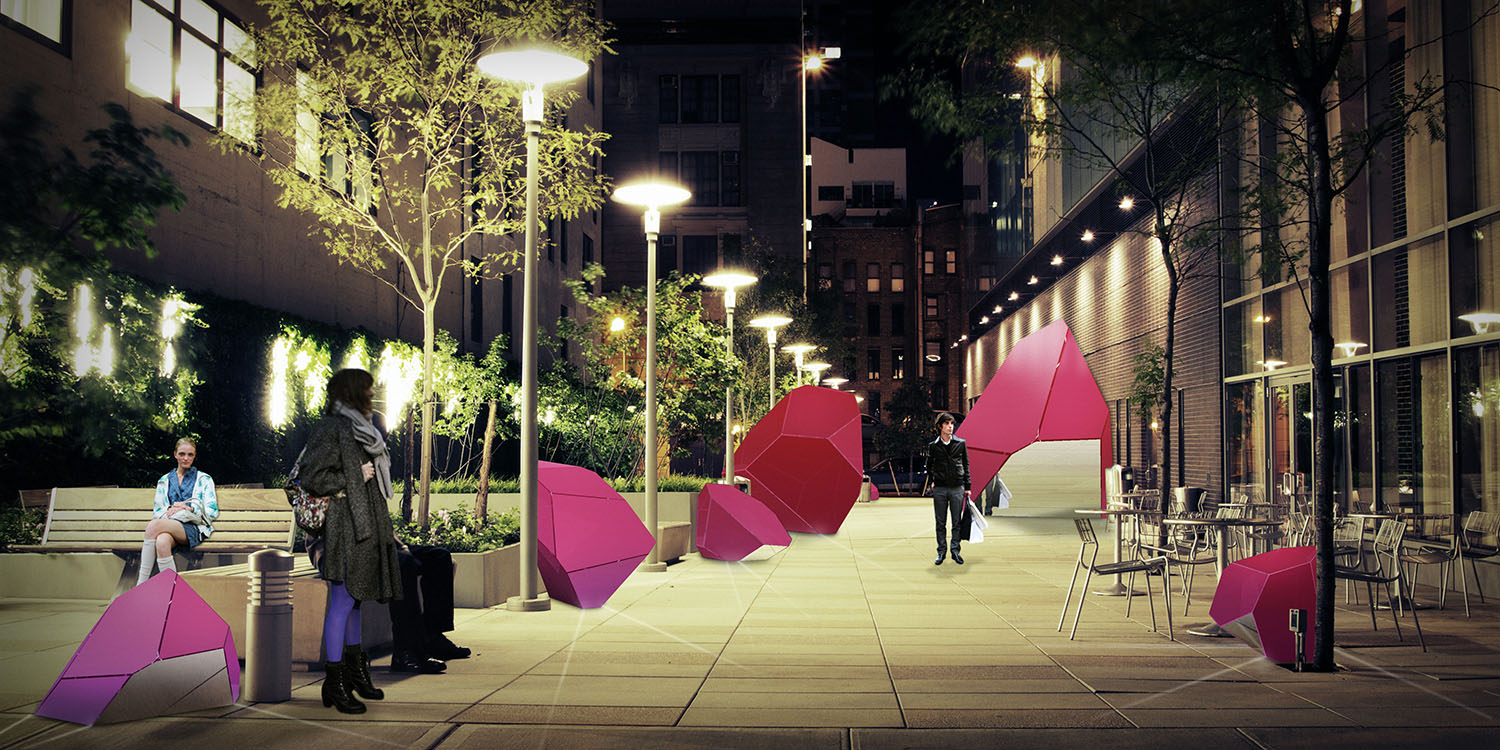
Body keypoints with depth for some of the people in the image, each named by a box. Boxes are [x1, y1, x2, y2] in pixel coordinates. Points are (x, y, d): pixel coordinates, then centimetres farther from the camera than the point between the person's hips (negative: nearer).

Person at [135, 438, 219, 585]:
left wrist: (188, 508, -8)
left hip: (193, 528, -2)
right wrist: (169, 510, -4)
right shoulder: (164, 480, 26)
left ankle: (141, 585, -38)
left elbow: (212, 511, 6)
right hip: (169, 525, 3)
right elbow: (157, 511, 18)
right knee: (162, 542, -40)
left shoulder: (204, 479, 17)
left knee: (154, 524, -35)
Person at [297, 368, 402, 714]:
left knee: (355, 599, 16)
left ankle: (355, 671, 26)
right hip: (345, 525, -9)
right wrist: (353, 478, -11)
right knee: (342, 602, -7)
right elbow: (312, 478, -17)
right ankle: (335, 682, -1)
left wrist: (385, 527, 21)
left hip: (366, 524, 9)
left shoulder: (360, 430, 18)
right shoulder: (331, 429, -11)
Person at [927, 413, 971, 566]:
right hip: (939, 489, 0)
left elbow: (966, 465, 8)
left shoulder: (961, 443, 4)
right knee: (940, 523, 5)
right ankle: (941, 552, 13)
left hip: (957, 488, 0)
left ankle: (955, 551, 13)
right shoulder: (933, 446, 3)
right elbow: (929, 466, 16)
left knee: (957, 522, 3)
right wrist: (932, 481, 6)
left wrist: (967, 487, 4)